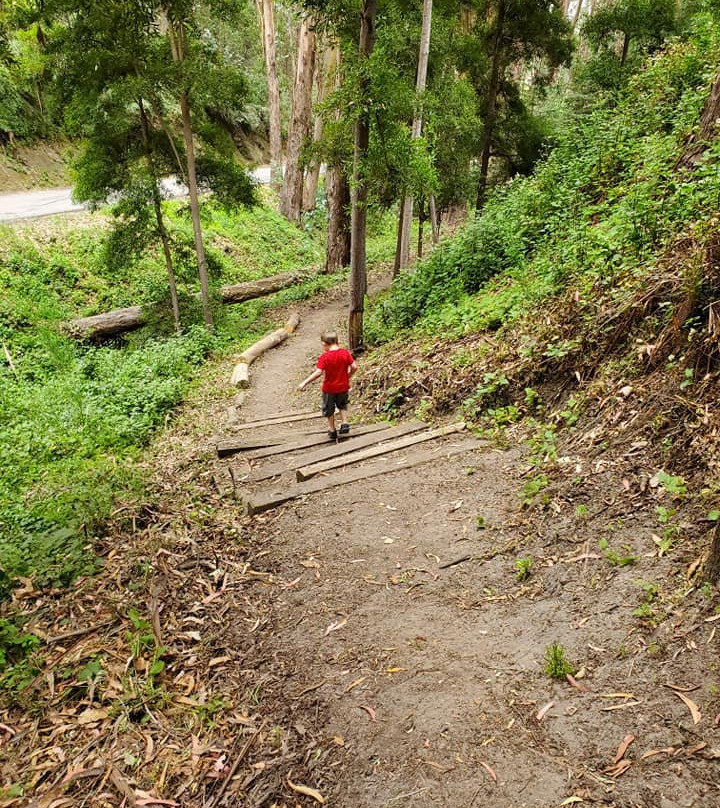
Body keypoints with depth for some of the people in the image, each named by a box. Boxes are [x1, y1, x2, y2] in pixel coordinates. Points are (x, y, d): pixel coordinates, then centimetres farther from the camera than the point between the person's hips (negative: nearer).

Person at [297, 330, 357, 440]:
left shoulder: (325, 357, -20)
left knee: (329, 410, 17)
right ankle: (344, 424, 18)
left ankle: (332, 431, 27)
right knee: (342, 405, 29)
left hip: (329, 388, -3)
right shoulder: (345, 353, -9)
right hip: (343, 386, 3)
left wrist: (304, 382, -23)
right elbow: (354, 367, -8)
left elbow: (318, 373, -27)